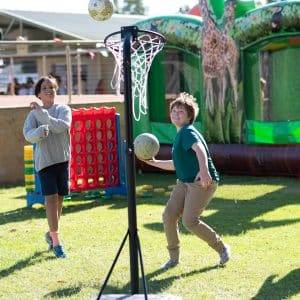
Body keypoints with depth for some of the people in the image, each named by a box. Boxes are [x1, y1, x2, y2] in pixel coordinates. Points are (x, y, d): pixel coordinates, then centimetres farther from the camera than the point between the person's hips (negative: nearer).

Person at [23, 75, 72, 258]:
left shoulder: (64, 109, 3)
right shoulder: (34, 114, 2)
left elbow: (61, 127, -16)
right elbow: (28, 135, -12)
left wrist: (41, 113, -18)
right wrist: (40, 131, -33)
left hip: (63, 159, 2)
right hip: (45, 160, -2)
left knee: (59, 199, 10)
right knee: (51, 198, -12)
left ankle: (51, 233, 30)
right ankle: (56, 241, -13)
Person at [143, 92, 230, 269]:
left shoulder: (188, 132, -11)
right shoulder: (179, 135, 20)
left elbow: (199, 149, -32)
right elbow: (176, 164, 31)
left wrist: (203, 170, -49)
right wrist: (154, 163, 26)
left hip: (203, 182, -9)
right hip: (184, 182, 9)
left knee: (190, 221, -16)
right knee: (169, 216, -4)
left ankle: (222, 248, 5)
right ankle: (174, 257, 10)